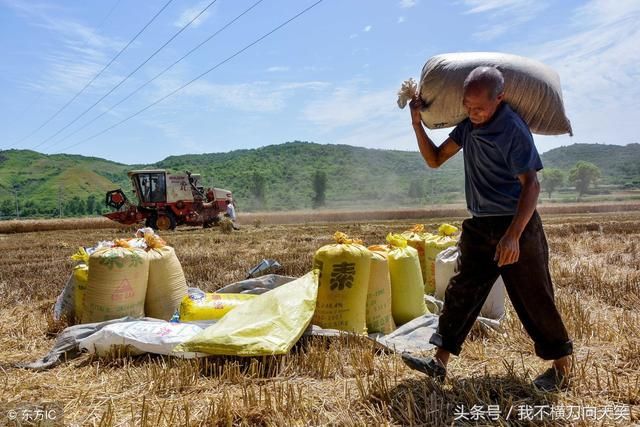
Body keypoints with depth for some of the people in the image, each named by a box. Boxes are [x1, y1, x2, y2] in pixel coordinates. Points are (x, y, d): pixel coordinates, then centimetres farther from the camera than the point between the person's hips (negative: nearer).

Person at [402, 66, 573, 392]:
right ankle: (439, 363, 10)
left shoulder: (512, 130, -17)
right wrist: (417, 123, -1)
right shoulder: (468, 125, 7)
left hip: (516, 226, -7)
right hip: (479, 227, 7)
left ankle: (562, 365, 22)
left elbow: (531, 185, -22)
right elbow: (435, 159, 12)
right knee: (460, 291, 5)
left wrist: (513, 236, -32)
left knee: (533, 298, 3)